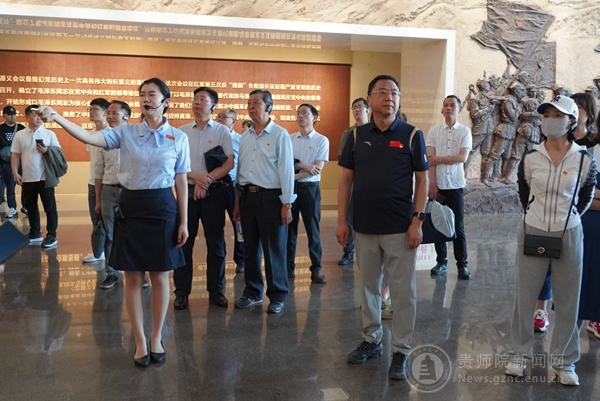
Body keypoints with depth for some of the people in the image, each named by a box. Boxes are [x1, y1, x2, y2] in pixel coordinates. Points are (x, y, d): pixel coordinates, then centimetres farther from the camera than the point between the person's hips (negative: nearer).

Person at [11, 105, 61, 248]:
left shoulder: (50, 134, 1)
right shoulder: (19, 135, 6)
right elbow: (15, 156, 6)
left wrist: (47, 151, -17)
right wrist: (15, 173, -2)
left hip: (45, 177, -3)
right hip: (27, 178, 3)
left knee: (49, 206, 0)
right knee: (30, 206, 12)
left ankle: (51, 236, 6)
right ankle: (35, 233, 24)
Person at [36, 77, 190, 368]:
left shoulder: (178, 138, 0)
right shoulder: (126, 132, 1)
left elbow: (181, 182, 1)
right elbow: (88, 137, -13)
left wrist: (184, 221, -1)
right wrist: (56, 118, -30)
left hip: (162, 207, -1)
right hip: (130, 206, 1)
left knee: (160, 277, 7)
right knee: (133, 278, 6)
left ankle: (157, 338, 25)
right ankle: (140, 341, 21)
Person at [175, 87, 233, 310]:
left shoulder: (222, 131, 2)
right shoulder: (181, 132, 7)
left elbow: (229, 163, -6)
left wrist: (206, 181, -14)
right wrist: (196, 176, -14)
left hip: (213, 193, -1)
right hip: (187, 191, 1)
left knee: (216, 243, 5)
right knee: (183, 242, 3)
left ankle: (216, 291, 16)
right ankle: (182, 292, 12)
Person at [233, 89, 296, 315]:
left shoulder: (280, 135, -6)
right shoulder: (245, 137, 11)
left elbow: (286, 171, -8)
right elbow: (239, 170, 14)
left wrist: (287, 204, -11)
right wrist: (237, 202, 12)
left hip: (270, 197, -5)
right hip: (247, 195, 6)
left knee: (274, 250, 1)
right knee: (250, 248, 12)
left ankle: (278, 296, 13)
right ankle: (252, 292, 25)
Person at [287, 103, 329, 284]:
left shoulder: (322, 140, -2)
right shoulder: (289, 139, 7)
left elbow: (317, 169, -10)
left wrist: (293, 175, -14)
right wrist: (302, 165, -16)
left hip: (309, 188, -3)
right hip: (290, 187, 3)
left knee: (312, 230, 2)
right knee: (289, 229, 8)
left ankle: (316, 269, 11)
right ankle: (289, 267, 17)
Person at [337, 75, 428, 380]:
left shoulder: (412, 135, -3)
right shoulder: (357, 135, 5)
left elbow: (422, 180, -2)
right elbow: (346, 179, 6)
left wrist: (417, 220, -11)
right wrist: (341, 220, 1)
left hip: (400, 228, -3)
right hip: (364, 227, 3)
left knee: (403, 290, 3)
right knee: (368, 285, 14)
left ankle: (401, 351, 15)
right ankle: (371, 339, 30)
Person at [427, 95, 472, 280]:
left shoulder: (465, 131, 2)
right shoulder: (434, 131, 5)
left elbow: (462, 157, -9)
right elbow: (430, 159, -2)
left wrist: (438, 159, -8)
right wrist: (432, 184, -10)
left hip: (455, 185, -1)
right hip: (437, 185, 1)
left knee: (458, 227, 1)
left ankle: (462, 265, 9)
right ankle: (441, 262, 16)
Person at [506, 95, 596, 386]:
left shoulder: (584, 159, -6)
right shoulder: (531, 158, -4)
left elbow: (586, 197, 9)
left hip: (568, 235, 0)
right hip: (532, 233, 1)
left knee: (567, 301, 7)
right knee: (525, 297, 7)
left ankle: (563, 361, 21)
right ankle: (521, 354, 22)